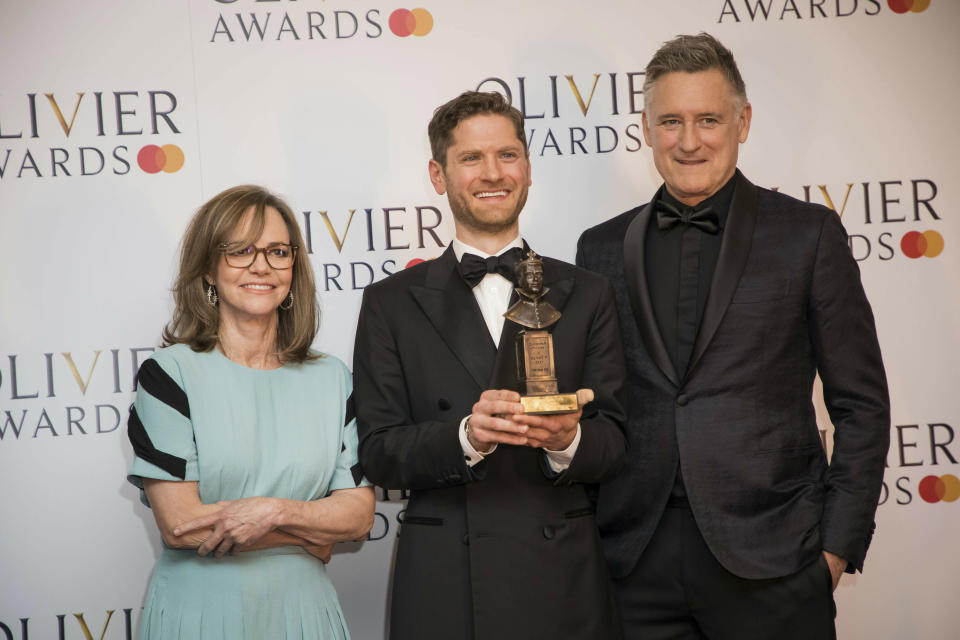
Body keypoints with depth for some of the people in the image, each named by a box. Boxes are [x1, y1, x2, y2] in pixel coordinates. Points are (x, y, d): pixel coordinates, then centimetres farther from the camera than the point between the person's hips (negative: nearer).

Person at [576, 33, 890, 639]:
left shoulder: (809, 233, 3)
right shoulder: (603, 248, 10)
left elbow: (862, 405, 2)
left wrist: (839, 543, -4)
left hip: (768, 562, -2)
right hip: (638, 565, 2)